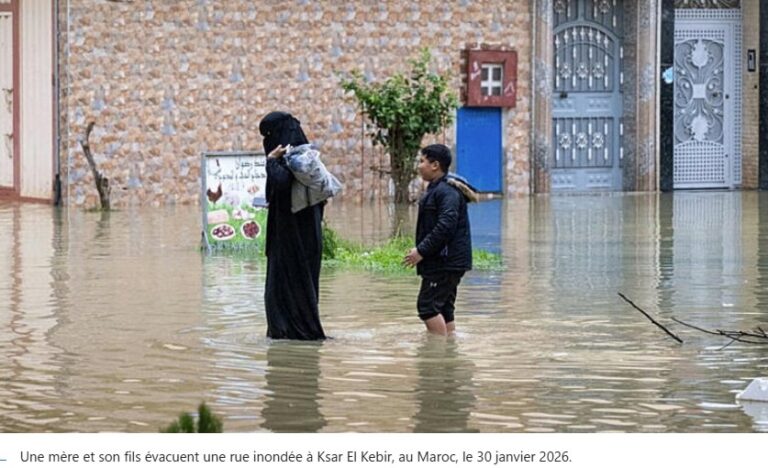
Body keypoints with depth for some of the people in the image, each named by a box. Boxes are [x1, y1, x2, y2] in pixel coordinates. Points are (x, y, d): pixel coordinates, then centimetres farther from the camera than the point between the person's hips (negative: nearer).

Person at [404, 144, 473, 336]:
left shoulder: (447, 191, -15)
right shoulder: (436, 189, 19)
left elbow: (446, 226, -25)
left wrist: (421, 250, -22)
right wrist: (420, 249, 13)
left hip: (446, 262, -11)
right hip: (443, 262, 11)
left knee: (427, 306, -12)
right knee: (443, 308, 12)